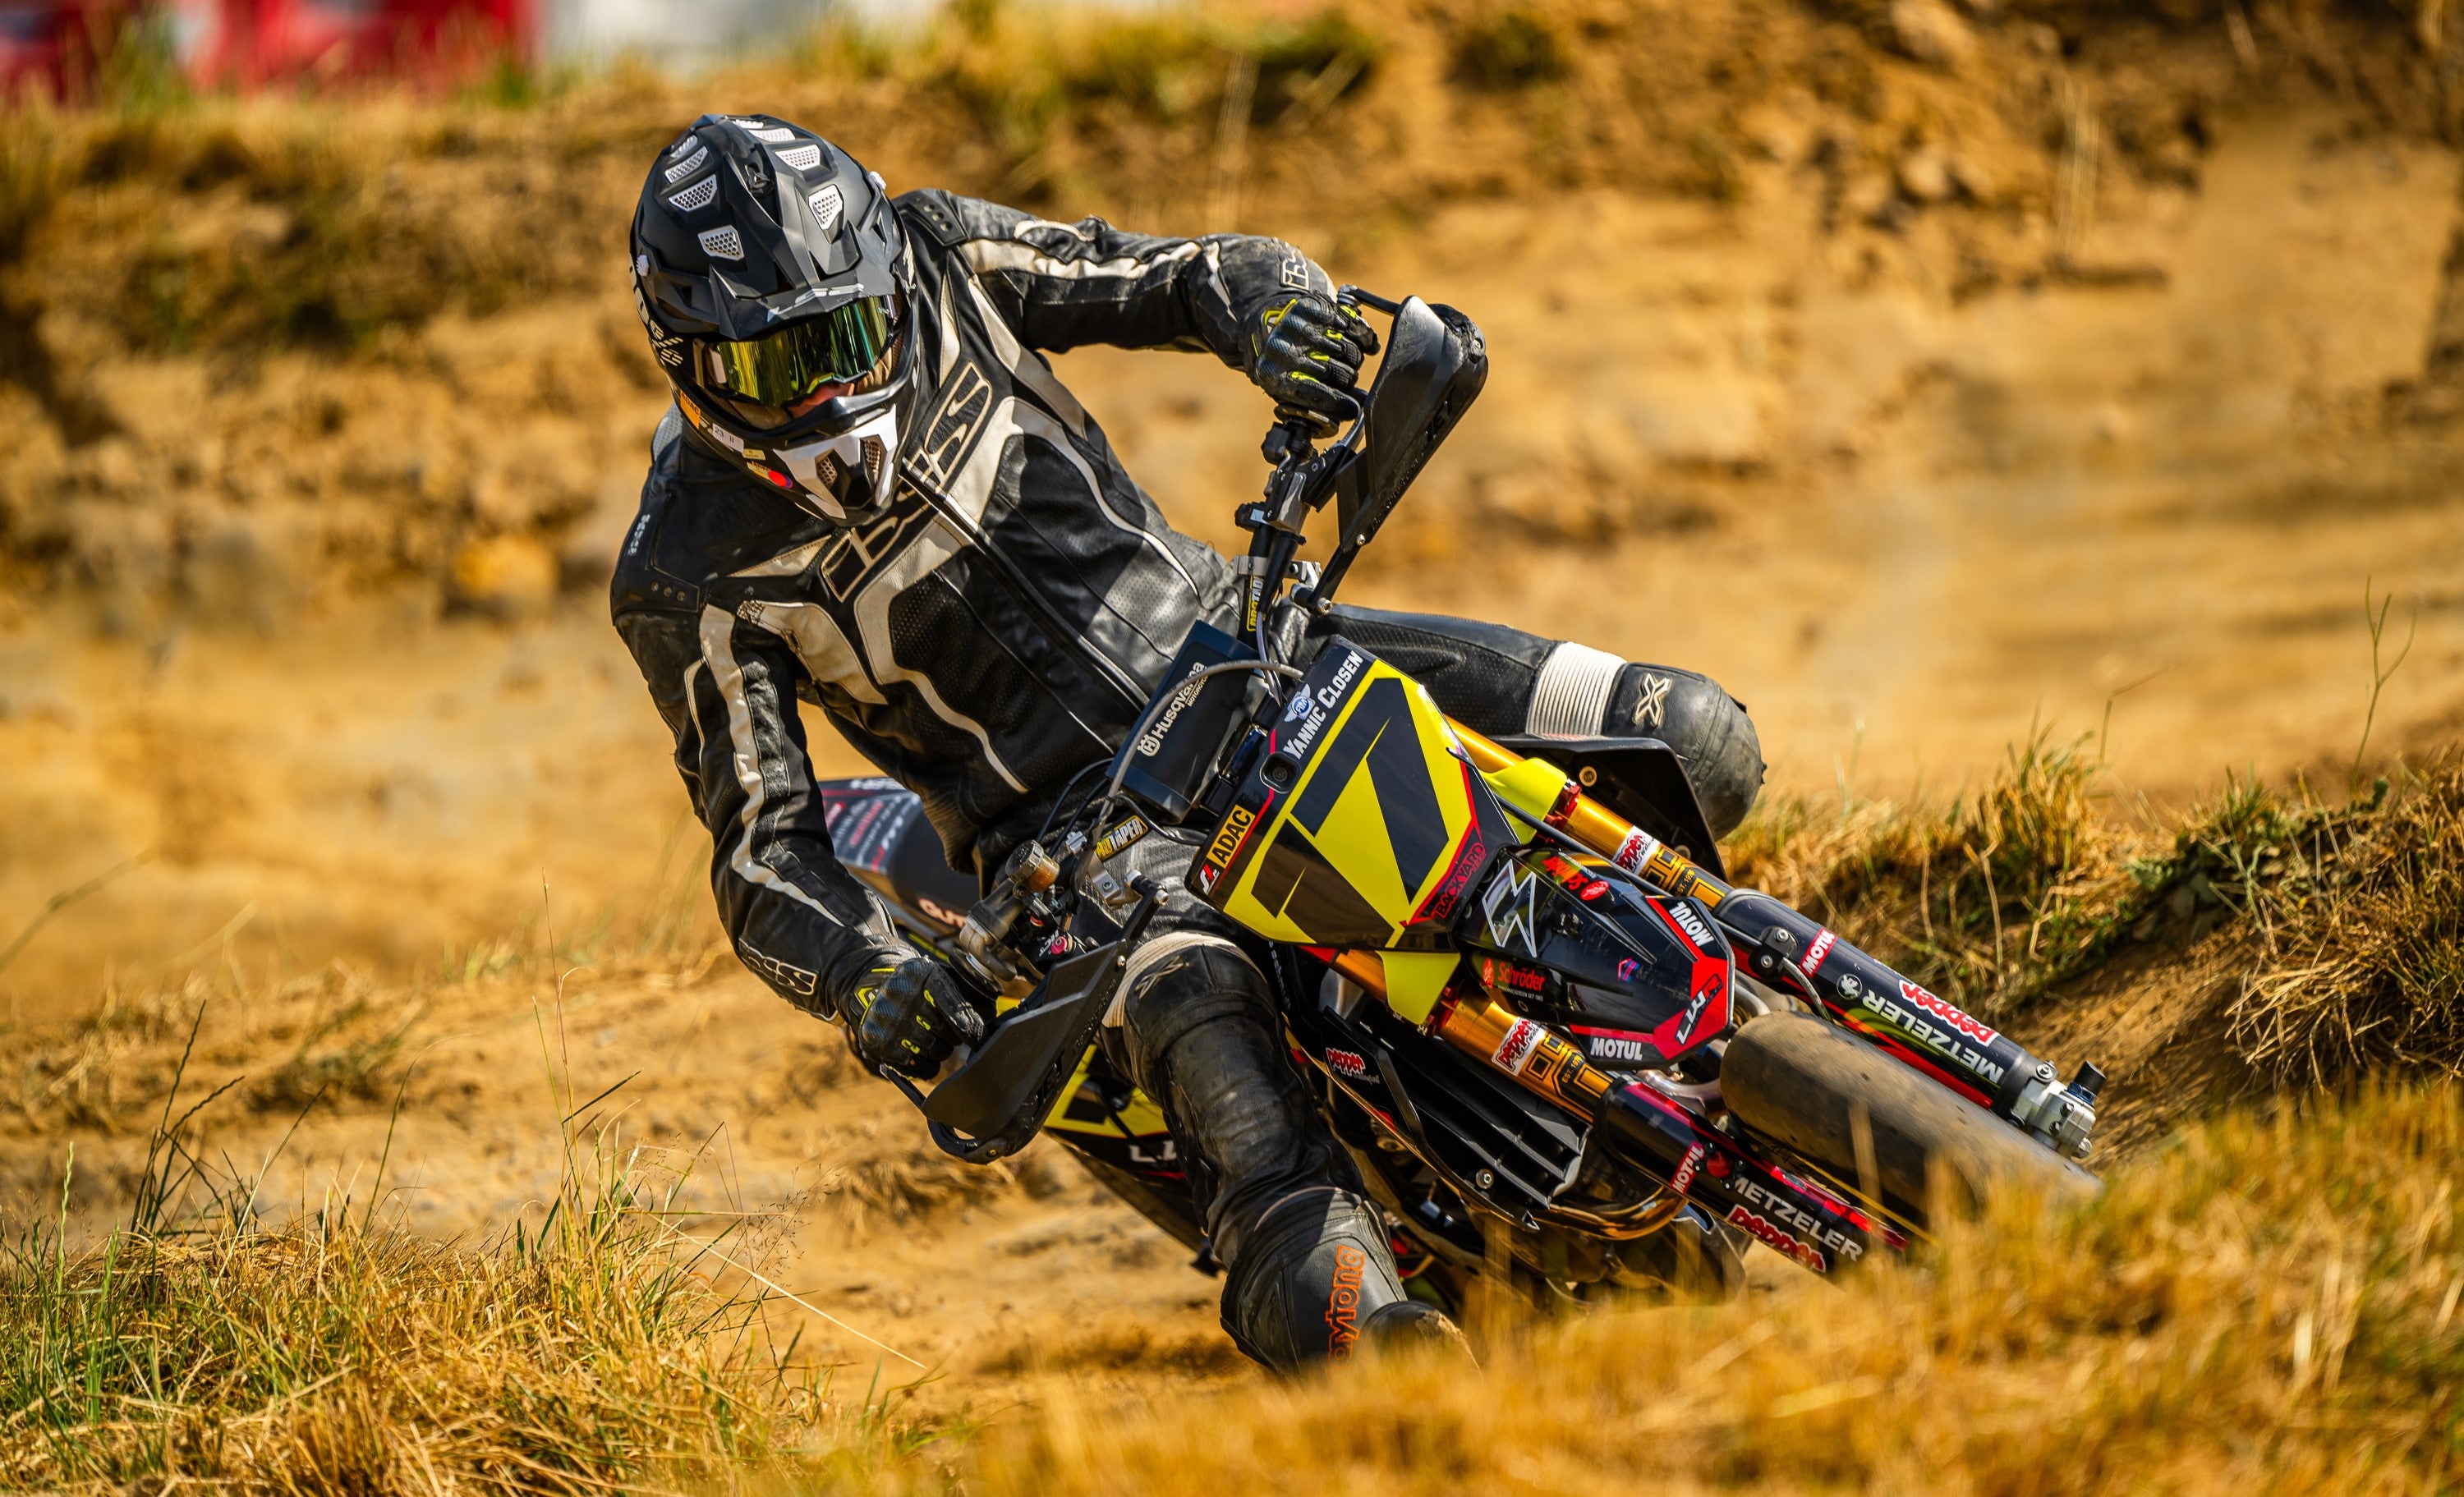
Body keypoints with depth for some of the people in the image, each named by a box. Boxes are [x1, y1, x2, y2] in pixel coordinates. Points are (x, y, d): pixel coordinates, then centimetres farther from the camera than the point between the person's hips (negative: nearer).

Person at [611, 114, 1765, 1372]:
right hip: (1074, 817, -4)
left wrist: (1275, 307, -24)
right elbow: (763, 846, -11)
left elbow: (1207, 274, 0)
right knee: (1194, 1005, -39)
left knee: (1691, 744, -9)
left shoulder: (937, 261, -3)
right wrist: (864, 977, -31)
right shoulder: (693, 582, -10)